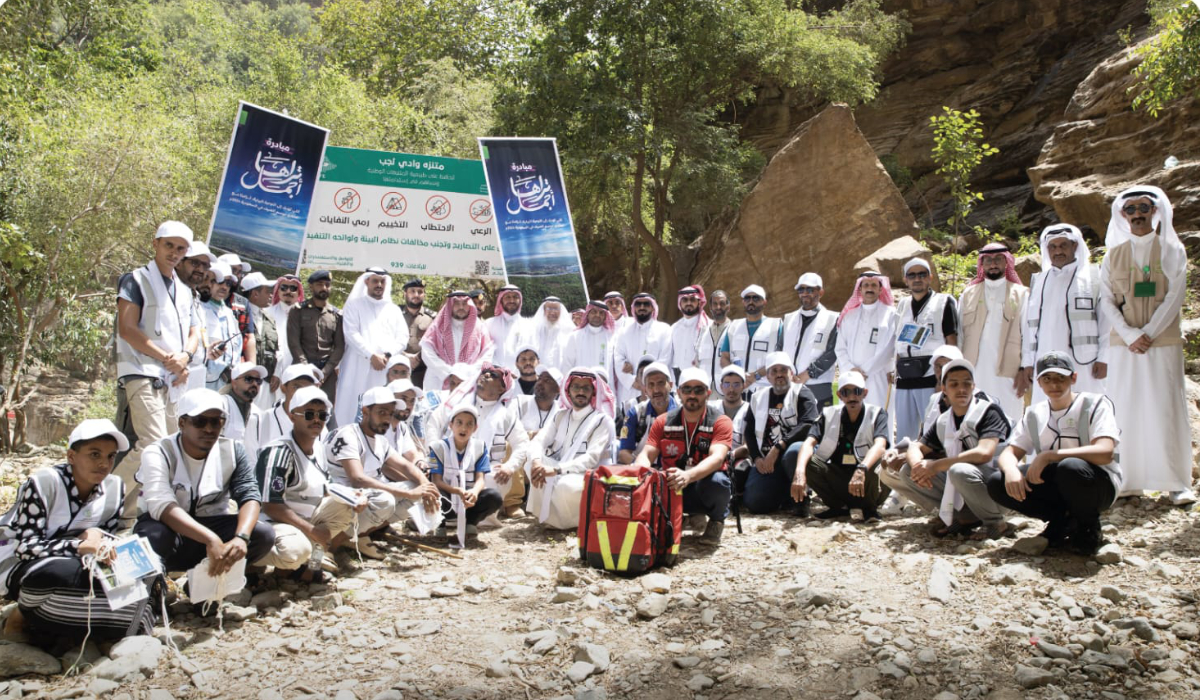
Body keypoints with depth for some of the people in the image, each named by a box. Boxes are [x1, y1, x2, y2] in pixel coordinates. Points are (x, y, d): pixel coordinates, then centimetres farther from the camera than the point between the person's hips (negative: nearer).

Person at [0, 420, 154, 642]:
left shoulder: (115, 487, -4)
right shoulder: (43, 483, -18)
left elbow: (105, 538, 4)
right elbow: (25, 547, -23)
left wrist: (99, 544, -21)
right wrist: (80, 546, -38)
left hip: (74, 564, 5)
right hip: (19, 567, -5)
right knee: (65, 573, -39)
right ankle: (24, 615, -6)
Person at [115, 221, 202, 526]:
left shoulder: (184, 290, 22)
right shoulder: (136, 280, 1)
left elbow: (194, 332, 19)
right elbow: (127, 329, -9)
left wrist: (184, 357, -3)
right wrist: (167, 358, -11)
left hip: (173, 379, 7)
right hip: (143, 374, -7)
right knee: (153, 444, -21)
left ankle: (126, 512, 13)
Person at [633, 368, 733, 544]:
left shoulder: (721, 422, -9)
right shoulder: (663, 422, 2)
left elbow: (717, 458, -26)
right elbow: (646, 455, -7)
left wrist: (688, 476, -47)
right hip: (671, 487, 4)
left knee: (716, 481, -38)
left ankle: (716, 520, 1)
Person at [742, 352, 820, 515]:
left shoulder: (801, 393, 1)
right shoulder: (757, 398, 15)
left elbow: (808, 425, -15)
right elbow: (749, 431, 14)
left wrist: (777, 448, -20)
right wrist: (756, 458, -3)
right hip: (766, 460, 4)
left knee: (794, 452, -41)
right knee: (754, 503, -15)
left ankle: (800, 497, -13)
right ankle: (786, 493, 17)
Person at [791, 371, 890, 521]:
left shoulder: (876, 414, -6)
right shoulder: (829, 414, -1)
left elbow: (880, 446, -26)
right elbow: (809, 443, -16)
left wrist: (862, 470, -47)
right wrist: (799, 472, -37)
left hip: (866, 481, -2)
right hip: (838, 478, 2)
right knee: (808, 461, -22)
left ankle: (870, 507, -2)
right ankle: (838, 507, 0)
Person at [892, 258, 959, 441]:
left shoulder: (943, 302, 2)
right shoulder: (903, 305, 17)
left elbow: (952, 344, -3)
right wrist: (897, 376, 12)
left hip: (931, 379, -5)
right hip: (905, 381, 5)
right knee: (903, 437, 7)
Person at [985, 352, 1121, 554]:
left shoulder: (1095, 404, -8)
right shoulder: (1034, 414, 7)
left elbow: (1105, 452, -24)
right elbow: (1009, 453, 1)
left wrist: (1049, 456, -29)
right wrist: (1011, 470, -24)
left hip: (1099, 485, -5)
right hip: (1056, 487, 5)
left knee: (1070, 468, -39)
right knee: (996, 483, -17)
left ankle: (1088, 526, -8)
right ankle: (1062, 520, 0)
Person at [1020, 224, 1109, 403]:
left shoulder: (1093, 276, 7)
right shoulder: (1038, 281, 19)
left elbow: (1107, 319, 1)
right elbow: (1029, 324, 16)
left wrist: (1103, 358, -7)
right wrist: (1027, 362, 10)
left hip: (1083, 363, -3)